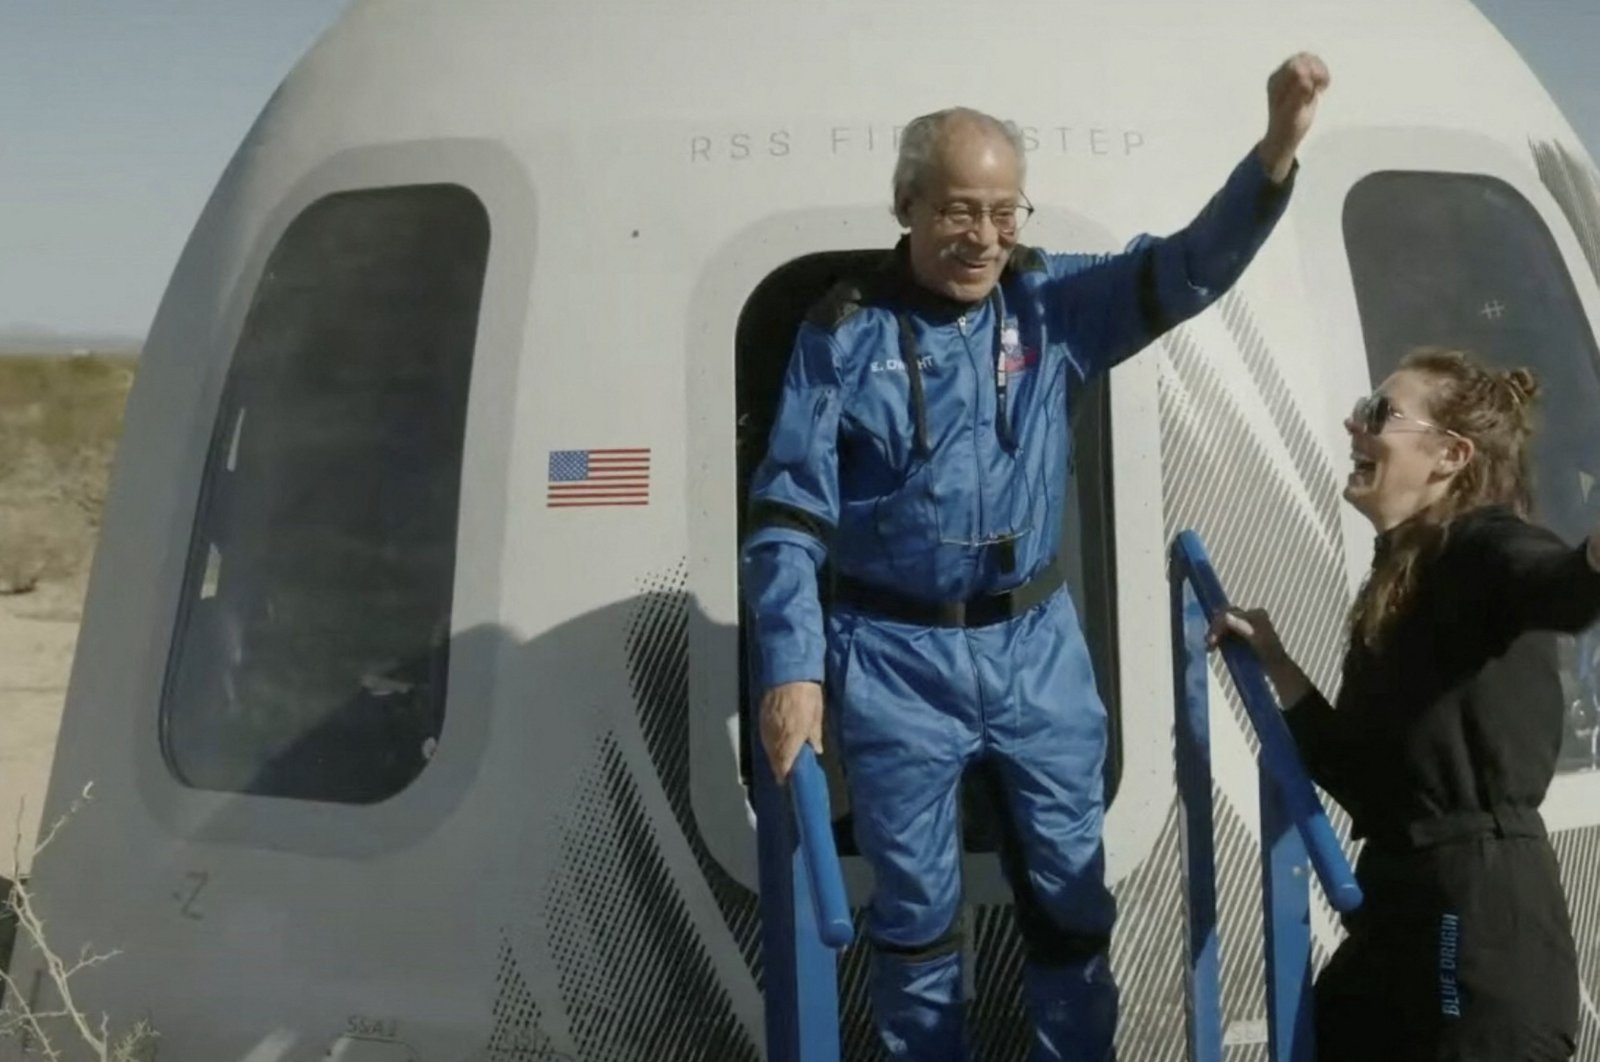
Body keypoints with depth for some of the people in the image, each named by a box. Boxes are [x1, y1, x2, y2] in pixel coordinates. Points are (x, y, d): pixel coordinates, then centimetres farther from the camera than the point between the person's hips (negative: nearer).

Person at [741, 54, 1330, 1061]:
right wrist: (791, 670, -19)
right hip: (894, 658, -3)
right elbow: (787, 516, -10)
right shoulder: (844, 333, -9)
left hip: (1036, 645, 3)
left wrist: (1277, 148, -27)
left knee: (1071, 886, 14)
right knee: (916, 902, 10)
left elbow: (1190, 269, -11)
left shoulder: (1053, 301, -1)